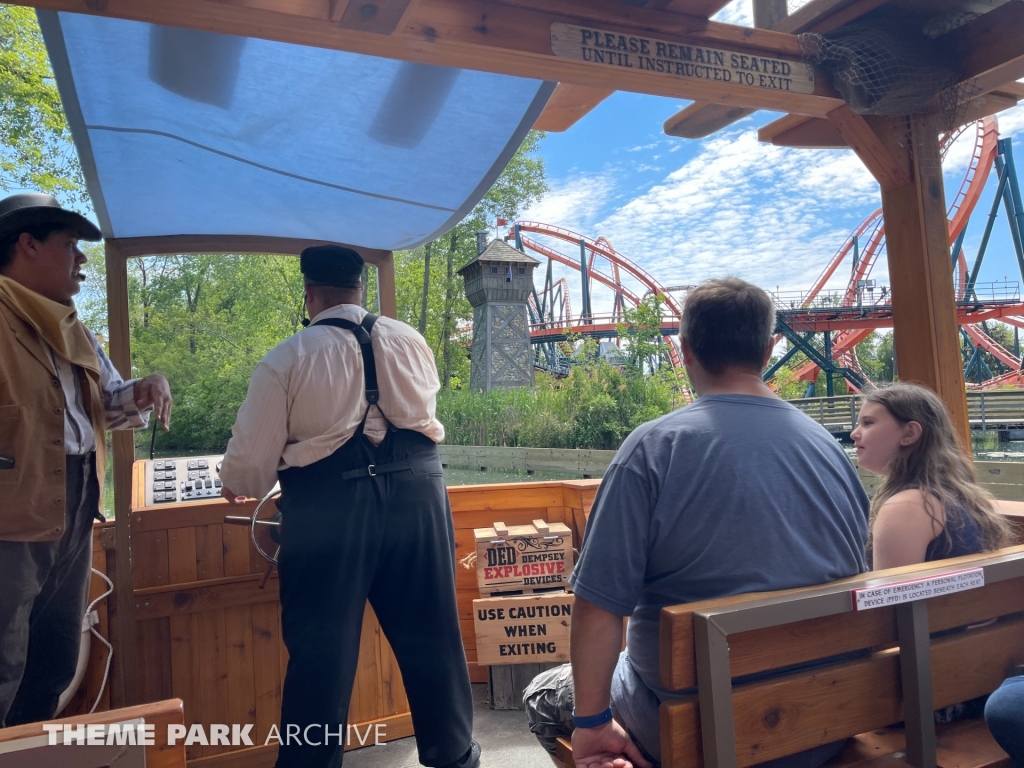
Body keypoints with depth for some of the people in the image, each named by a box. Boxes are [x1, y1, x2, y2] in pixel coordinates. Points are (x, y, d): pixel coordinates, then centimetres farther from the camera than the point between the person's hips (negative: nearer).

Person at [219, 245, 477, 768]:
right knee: (430, 631, 17)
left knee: (321, 644, 11)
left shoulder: (287, 358, -2)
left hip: (329, 504, -3)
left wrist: (235, 484, 22)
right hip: (415, 490, 4)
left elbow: (253, 456, -1)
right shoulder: (409, 341, 8)